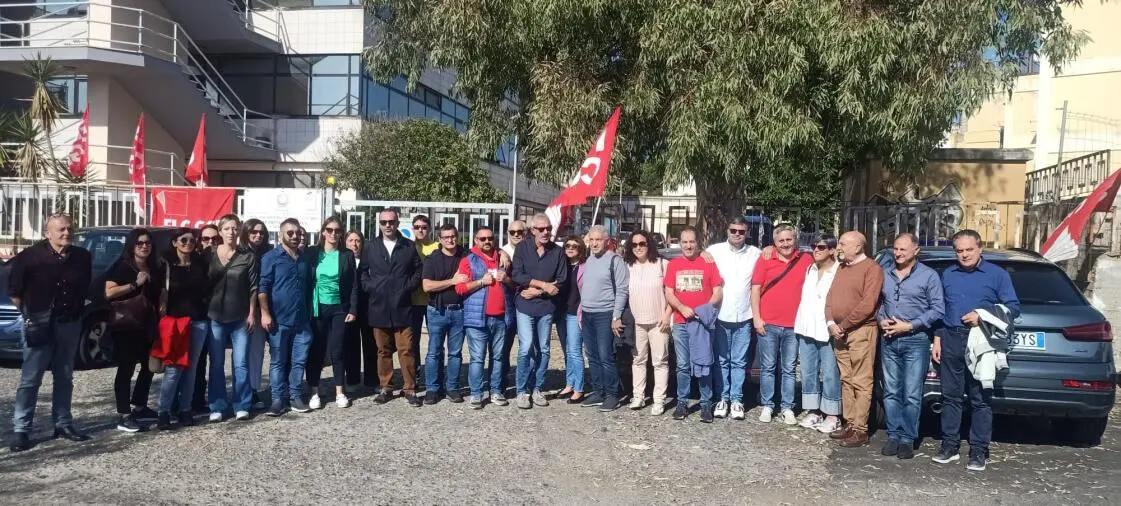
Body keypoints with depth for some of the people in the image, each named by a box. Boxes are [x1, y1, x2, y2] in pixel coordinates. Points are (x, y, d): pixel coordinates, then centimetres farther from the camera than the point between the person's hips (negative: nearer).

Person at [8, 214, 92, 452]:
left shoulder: (82, 257, 0)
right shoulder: (31, 256, -11)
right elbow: (14, 291, -3)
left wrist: (75, 310, 9)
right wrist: (27, 310, 1)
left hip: (69, 324, 4)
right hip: (39, 323, -4)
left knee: (64, 377, 12)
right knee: (30, 378, -3)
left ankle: (62, 423, 22)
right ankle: (20, 429, 3)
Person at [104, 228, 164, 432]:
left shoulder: (155, 269, 14)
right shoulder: (122, 267, -5)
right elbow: (109, 293, -16)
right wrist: (135, 284, -20)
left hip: (147, 326, 7)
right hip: (125, 326, -7)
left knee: (149, 366, 14)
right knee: (126, 369, -7)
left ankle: (139, 407, 27)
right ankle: (124, 416, -6)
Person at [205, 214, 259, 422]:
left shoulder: (248, 256, 0)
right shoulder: (209, 255, 4)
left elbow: (253, 287, 1)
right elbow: (203, 283, 6)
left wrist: (251, 314, -3)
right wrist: (204, 311, 0)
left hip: (240, 318, -1)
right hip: (215, 316, 1)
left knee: (241, 364, 1)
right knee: (216, 364, 6)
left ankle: (242, 406, 10)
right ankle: (217, 407, 13)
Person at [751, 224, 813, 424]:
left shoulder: (806, 260, 4)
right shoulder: (765, 259, 1)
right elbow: (755, 289, 2)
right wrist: (756, 318, -4)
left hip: (794, 325, 1)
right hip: (768, 324, -1)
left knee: (789, 369, 8)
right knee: (768, 367, 6)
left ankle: (787, 407, 15)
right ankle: (767, 406, 15)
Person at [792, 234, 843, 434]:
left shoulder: (839, 272, -9)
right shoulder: (809, 270, 12)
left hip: (827, 331, -6)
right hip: (806, 328, 7)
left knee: (830, 374, -1)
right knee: (808, 372, 11)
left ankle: (832, 416, 8)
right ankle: (812, 411, 21)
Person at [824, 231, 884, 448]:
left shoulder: (871, 268, -9)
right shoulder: (841, 267, 17)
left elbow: (867, 304, -16)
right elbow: (830, 297, 15)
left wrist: (844, 325, -11)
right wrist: (831, 323, -1)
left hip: (860, 332, -8)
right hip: (839, 332, 8)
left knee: (861, 382, -5)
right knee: (846, 380, 11)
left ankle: (860, 430, -2)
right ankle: (850, 424, 18)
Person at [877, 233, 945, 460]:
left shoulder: (929, 276, -1)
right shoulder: (885, 273, 12)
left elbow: (938, 309, -6)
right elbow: (876, 302, 18)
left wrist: (909, 325, -12)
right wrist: (881, 320, -2)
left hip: (916, 341, -4)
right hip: (888, 340, 4)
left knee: (912, 395, -2)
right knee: (891, 392, 7)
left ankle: (908, 439, 6)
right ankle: (894, 435, 14)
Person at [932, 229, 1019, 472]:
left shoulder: (997, 274, 2)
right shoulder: (948, 274, 14)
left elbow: (1013, 307, -1)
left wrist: (983, 317, -14)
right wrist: (937, 339, 10)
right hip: (951, 342, 4)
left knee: (981, 400, 1)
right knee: (950, 396, 7)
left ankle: (978, 450, 8)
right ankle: (950, 445, 16)